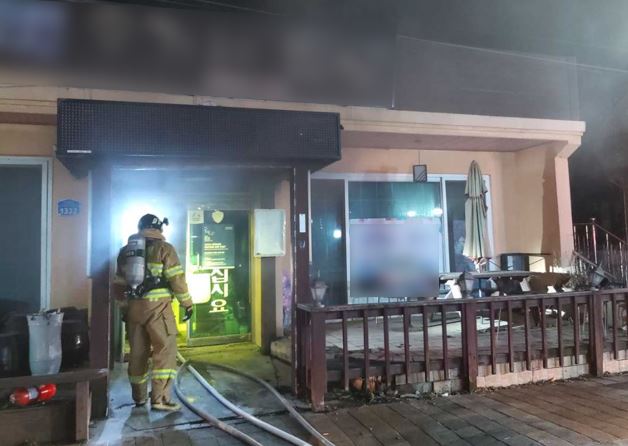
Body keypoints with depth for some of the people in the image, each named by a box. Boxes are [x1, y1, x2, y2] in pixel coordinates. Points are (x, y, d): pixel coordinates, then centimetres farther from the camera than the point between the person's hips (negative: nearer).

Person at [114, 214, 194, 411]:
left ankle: (139, 397, 25)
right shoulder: (164, 248, -3)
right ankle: (160, 399, -7)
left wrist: (124, 308, 26)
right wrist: (187, 303, -1)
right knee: (165, 350, -3)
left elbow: (119, 283, 17)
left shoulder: (126, 250, 14)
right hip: (157, 306, -6)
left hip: (133, 307, 6)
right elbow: (176, 279, -9)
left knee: (138, 352, 14)